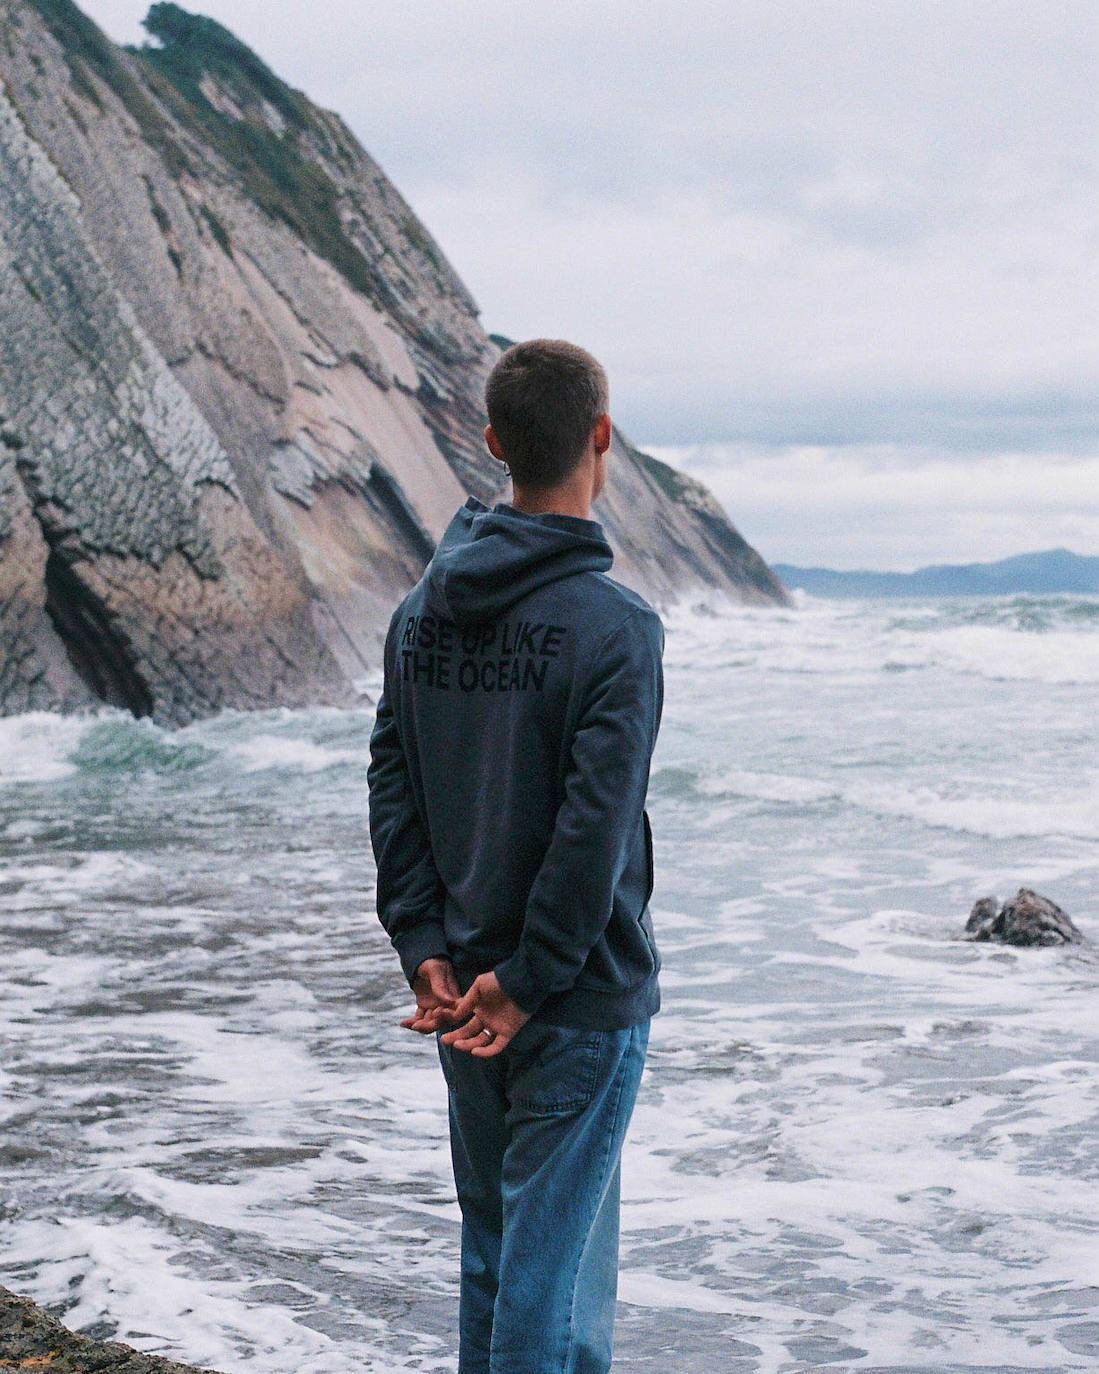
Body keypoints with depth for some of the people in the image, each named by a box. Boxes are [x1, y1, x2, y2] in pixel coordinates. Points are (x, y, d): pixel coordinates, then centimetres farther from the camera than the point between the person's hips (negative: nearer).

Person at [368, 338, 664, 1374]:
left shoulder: (422, 610, 4)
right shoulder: (615, 627, -17)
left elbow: (392, 785, 3)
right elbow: (594, 829, -21)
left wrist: (424, 946, 1)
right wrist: (529, 982, -14)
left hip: (463, 991, 6)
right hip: (584, 1004, -6)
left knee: (491, 1249, 19)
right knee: (558, 1258, 1)